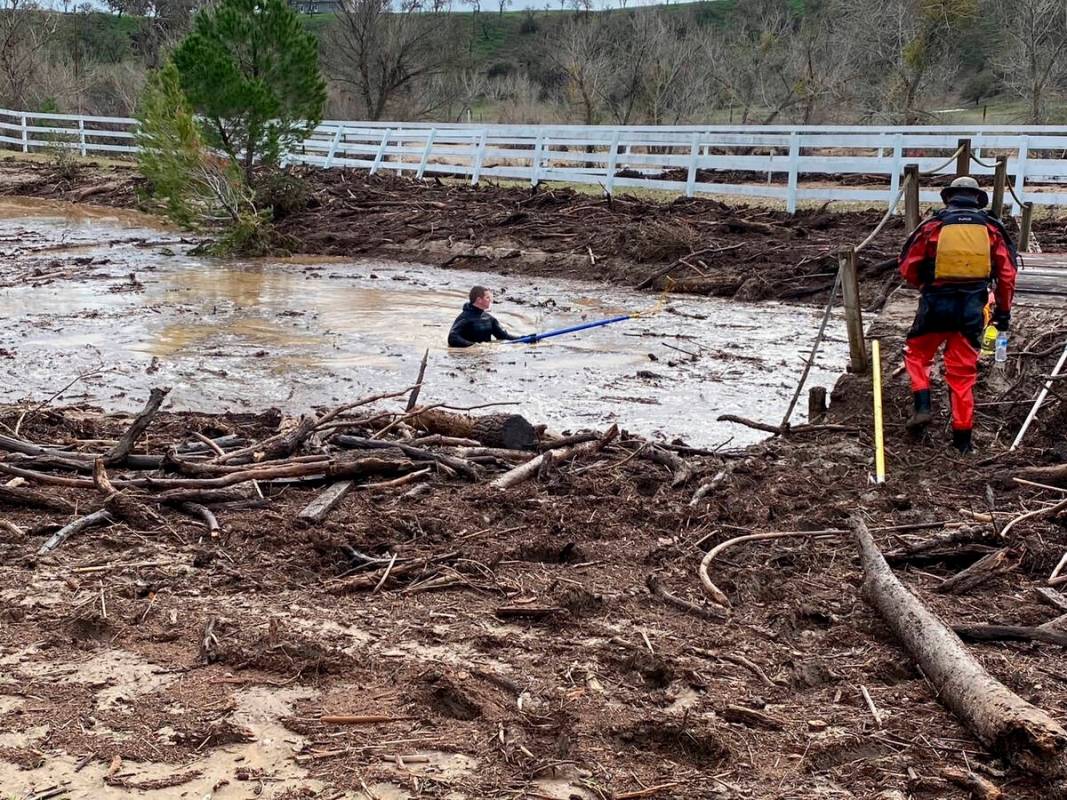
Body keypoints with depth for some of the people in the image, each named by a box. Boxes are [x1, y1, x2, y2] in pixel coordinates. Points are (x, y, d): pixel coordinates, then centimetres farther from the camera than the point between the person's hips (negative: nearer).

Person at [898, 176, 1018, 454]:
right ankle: (962, 437, 10)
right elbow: (1007, 273, 5)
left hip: (936, 305, -2)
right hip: (972, 308, 2)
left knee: (917, 353, 21)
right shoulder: (991, 228, 6)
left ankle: (922, 407, 2)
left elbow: (908, 267, 3)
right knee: (963, 372, 8)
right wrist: (1003, 310, 15)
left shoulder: (933, 225, 1)